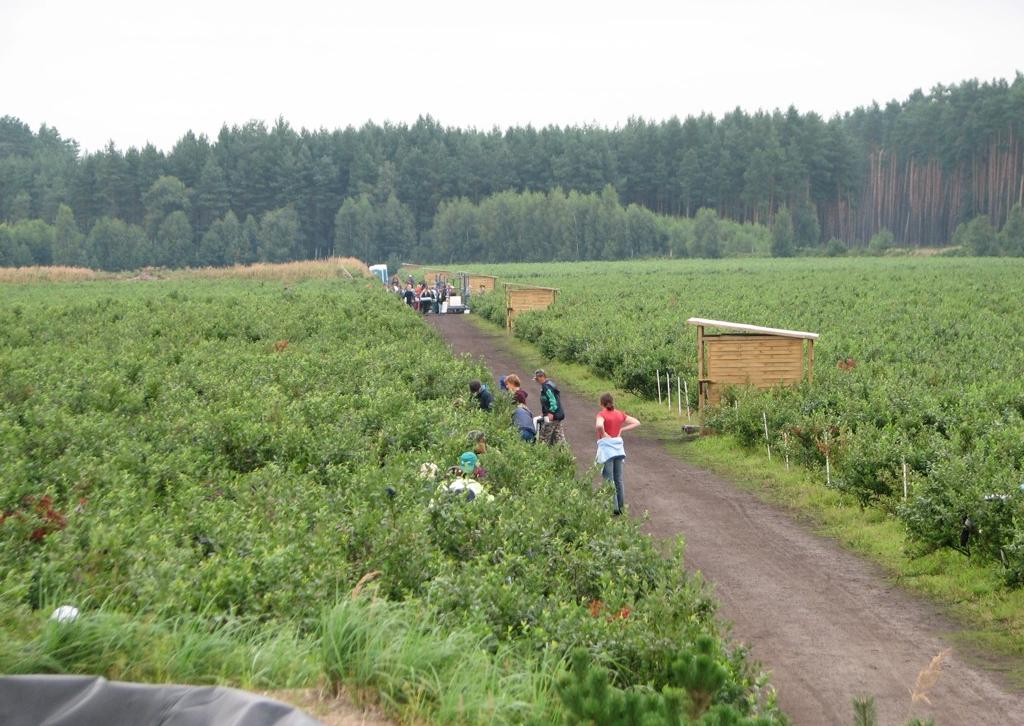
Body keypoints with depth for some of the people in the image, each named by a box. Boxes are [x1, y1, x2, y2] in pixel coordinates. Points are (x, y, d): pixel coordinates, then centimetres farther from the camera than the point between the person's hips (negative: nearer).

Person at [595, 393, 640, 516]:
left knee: (609, 480, -2)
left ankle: (614, 508, -5)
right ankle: (621, 507, 16)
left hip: (606, 448, -6)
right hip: (618, 448, 6)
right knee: (619, 479, 13)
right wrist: (621, 429, 5)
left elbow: (599, 425, -32)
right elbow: (636, 423, 10)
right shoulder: (620, 414, 7)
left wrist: (603, 433, -14)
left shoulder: (602, 414, -11)